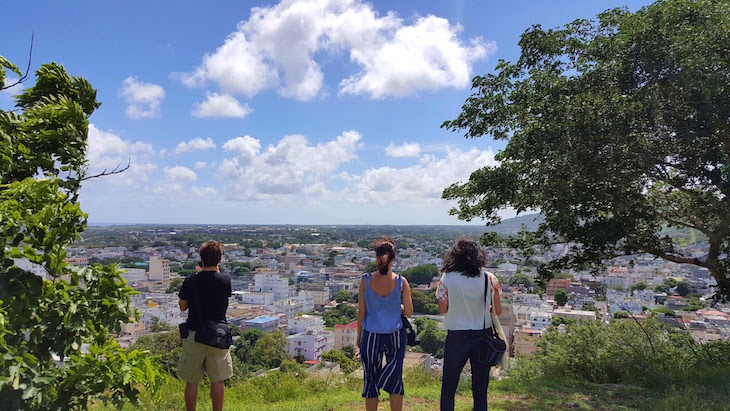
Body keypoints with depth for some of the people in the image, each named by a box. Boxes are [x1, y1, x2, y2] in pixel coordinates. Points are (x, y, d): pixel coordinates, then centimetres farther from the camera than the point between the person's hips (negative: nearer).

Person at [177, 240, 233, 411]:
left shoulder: (191, 281, -9)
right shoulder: (225, 280, -9)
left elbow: (182, 306, 3)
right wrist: (216, 270, 12)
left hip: (194, 336, 0)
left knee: (192, 382, 13)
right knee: (217, 381, 12)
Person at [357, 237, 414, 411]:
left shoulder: (365, 280, -10)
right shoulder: (401, 282, -11)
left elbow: (361, 311, -3)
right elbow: (409, 312, -5)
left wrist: (359, 335, 9)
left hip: (371, 336, 0)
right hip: (395, 336, 0)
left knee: (371, 381, 14)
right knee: (395, 380, 14)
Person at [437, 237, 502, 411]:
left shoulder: (447, 278, -9)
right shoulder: (489, 279, -5)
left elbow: (442, 309, -7)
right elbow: (498, 310, -1)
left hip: (457, 338, -2)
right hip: (483, 338, 2)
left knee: (448, 389, 13)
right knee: (480, 390, 15)